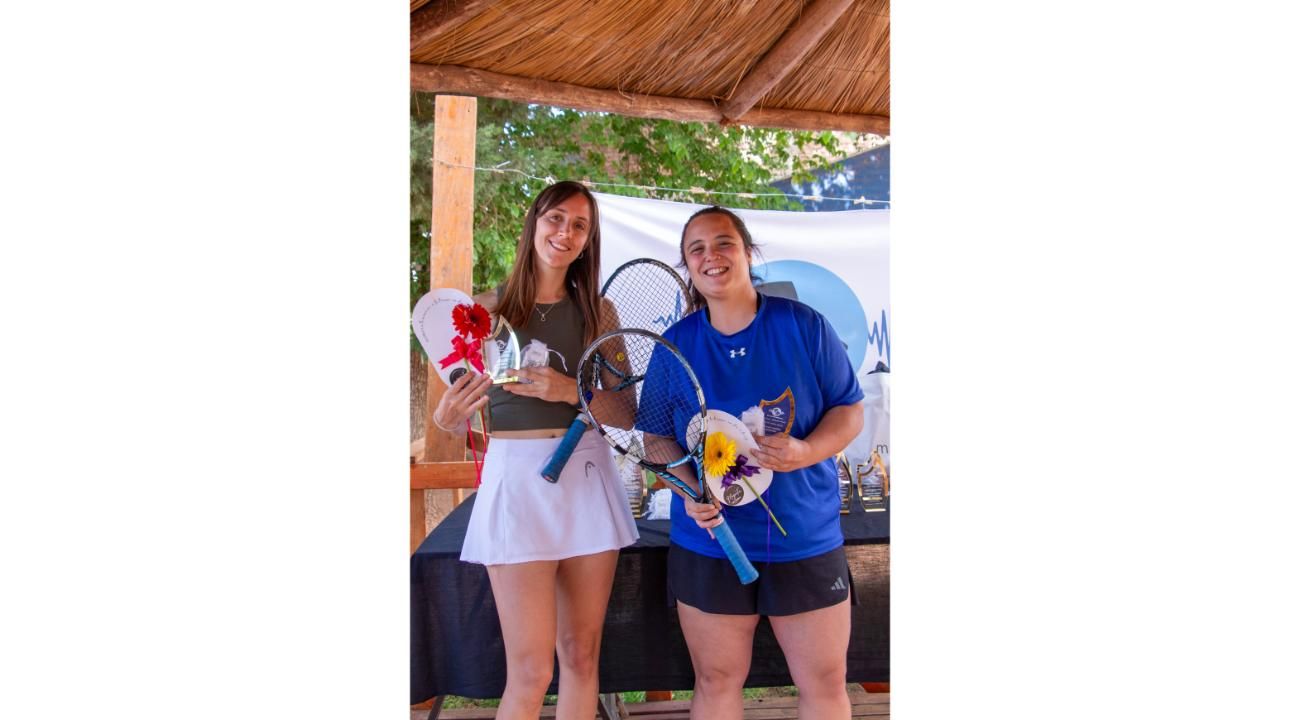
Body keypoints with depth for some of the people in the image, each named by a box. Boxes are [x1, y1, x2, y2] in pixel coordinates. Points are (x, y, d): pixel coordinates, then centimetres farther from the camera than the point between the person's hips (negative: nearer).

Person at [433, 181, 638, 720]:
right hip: (517, 477, -3)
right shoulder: (487, 308, 0)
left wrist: (570, 391, -14)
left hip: (588, 478, 3)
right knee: (531, 671, -4)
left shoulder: (597, 312, 7)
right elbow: (456, 417, 3)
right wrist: (447, 415, -20)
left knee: (581, 656, 10)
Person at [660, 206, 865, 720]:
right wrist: (687, 489, -14)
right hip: (708, 546, 1)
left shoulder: (804, 325, -4)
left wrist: (806, 452, -20)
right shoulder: (676, 343, 1)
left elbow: (849, 411, 0)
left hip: (808, 542, -1)